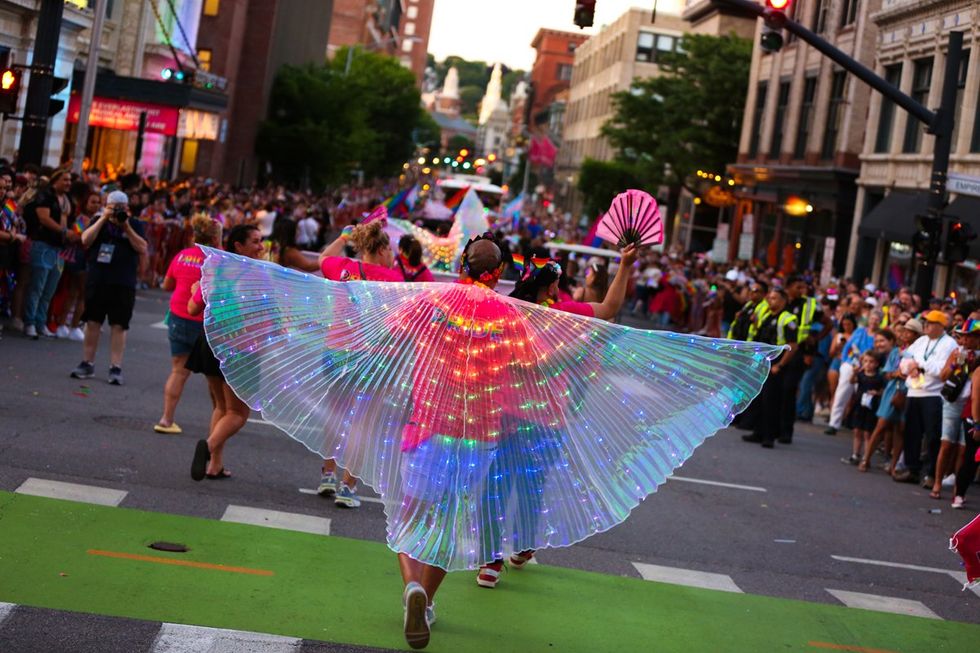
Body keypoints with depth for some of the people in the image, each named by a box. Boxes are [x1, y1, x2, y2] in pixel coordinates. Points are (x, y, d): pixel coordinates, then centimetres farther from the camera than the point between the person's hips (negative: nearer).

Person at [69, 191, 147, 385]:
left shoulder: (135, 225, 5)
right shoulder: (99, 221, 10)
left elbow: (142, 249, -6)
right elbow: (85, 240, -6)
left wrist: (126, 227, -12)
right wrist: (103, 219, -10)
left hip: (123, 284, -2)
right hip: (96, 280, 2)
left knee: (119, 326, -3)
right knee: (92, 322, 7)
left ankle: (115, 368, 1)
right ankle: (87, 364, 16)